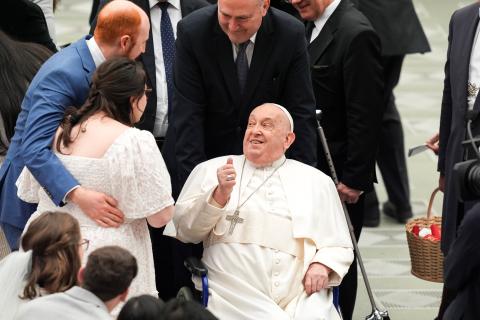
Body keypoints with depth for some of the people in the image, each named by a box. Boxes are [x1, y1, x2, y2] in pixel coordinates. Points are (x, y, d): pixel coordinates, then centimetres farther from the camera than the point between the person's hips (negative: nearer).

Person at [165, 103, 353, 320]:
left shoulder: (317, 181, 19)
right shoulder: (211, 170, 14)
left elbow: (340, 247, 21)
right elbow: (185, 231, 5)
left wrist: (322, 266, 0)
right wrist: (220, 194, -9)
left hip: (302, 297, 2)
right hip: (237, 299, -2)